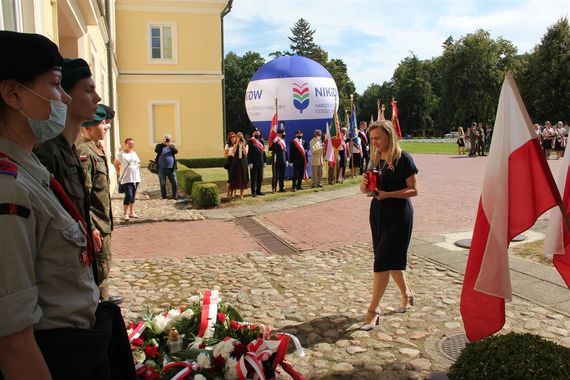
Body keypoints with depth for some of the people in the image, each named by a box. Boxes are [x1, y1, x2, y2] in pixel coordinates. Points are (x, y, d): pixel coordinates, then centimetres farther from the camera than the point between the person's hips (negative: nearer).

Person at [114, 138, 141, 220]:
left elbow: (138, 163, 22)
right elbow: (116, 164, 0)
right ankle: (125, 214, -2)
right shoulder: (121, 154, -5)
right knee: (129, 195, -13)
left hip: (136, 178, 6)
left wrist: (137, 172, 10)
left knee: (133, 196, 9)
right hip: (126, 179, -6)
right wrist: (120, 173, -2)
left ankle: (132, 212, 17)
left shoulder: (134, 153, 12)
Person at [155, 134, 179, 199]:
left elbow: (176, 151, -10)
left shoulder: (172, 146, 9)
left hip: (171, 168, 2)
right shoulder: (160, 145, 5)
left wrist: (171, 145, -26)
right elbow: (156, 150, -16)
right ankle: (164, 196, 14)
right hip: (162, 169, -1)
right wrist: (162, 143, -23)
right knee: (163, 183, 4)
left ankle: (174, 196, 12)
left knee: (174, 183, 0)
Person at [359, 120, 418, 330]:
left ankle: (372, 312, -3)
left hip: (399, 214, -7)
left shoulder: (403, 159, -12)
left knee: (383, 261, -8)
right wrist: (364, 184, -11)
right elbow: (366, 189, 12)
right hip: (378, 213, 7)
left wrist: (387, 194, -23)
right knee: (392, 259, 16)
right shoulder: (375, 160, 8)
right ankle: (406, 294, 39)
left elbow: (414, 189, -14)